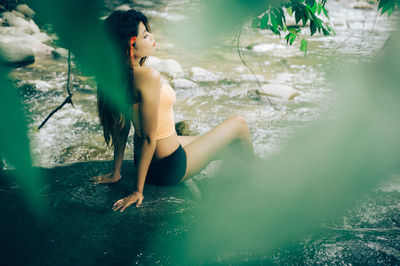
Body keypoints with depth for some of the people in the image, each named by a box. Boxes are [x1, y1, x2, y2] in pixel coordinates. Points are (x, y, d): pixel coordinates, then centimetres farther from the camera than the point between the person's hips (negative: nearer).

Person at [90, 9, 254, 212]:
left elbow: (122, 126, 2)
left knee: (231, 147, 26)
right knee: (238, 124, 10)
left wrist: (116, 173, 9)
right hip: (170, 168, -8)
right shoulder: (148, 76, -32)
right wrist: (138, 191, -20)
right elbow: (149, 138, -27)